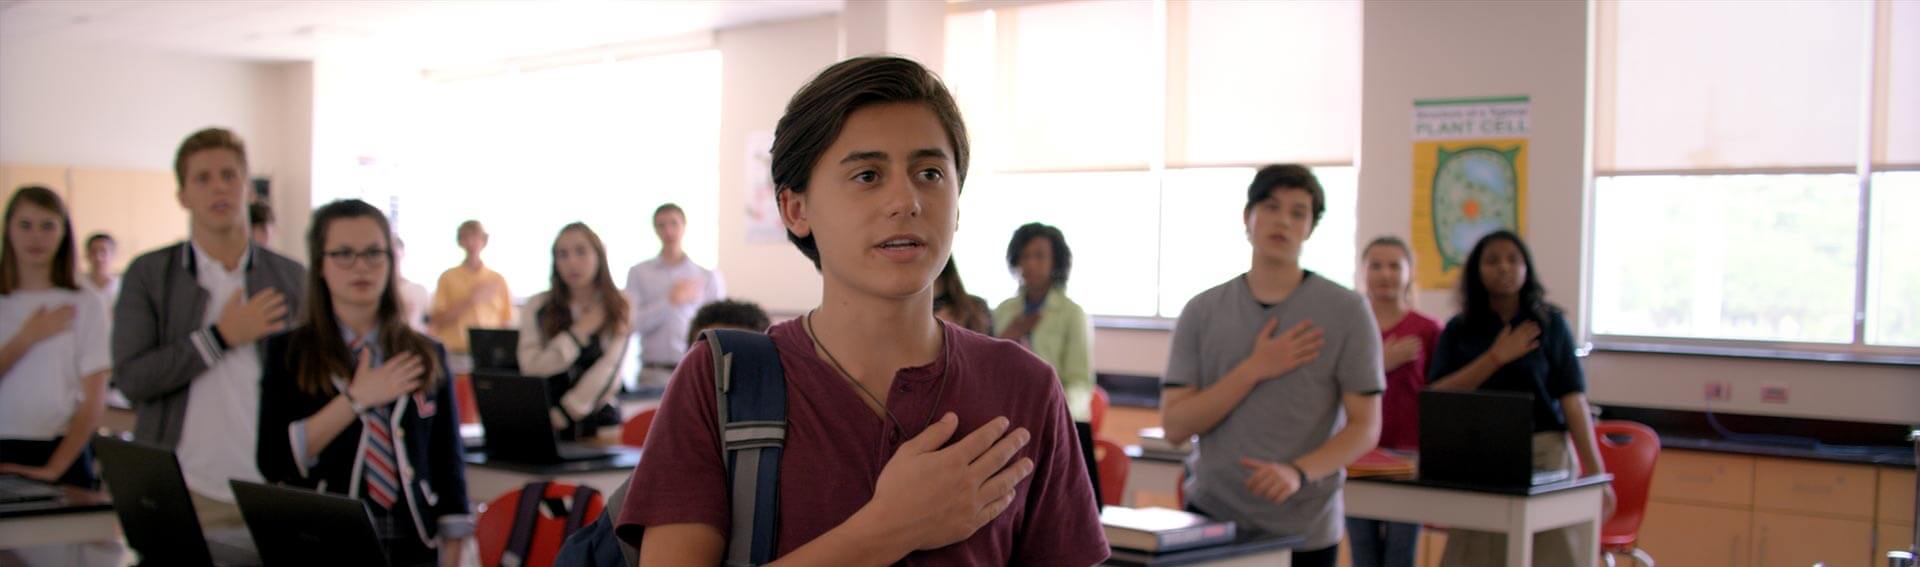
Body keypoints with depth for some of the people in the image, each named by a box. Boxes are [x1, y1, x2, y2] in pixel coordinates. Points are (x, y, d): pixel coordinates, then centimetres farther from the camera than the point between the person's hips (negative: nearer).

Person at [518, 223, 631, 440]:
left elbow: (608, 374, -4)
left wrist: (561, 416, -7)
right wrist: (579, 333, -5)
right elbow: (530, 369, -3)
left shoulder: (619, 309, 3)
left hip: (598, 423, 0)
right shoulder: (538, 307, 7)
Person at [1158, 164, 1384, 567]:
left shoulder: (1346, 313, -2)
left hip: (1303, 528, -1)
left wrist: (1298, 472, -22)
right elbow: (1174, 425, -3)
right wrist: (1254, 370, -14)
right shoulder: (1202, 312, 3)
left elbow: (1365, 426, -5)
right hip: (1210, 516, 1)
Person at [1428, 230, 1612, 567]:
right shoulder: (1459, 330, 8)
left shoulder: (1550, 324, 4)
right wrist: (1497, 357, -11)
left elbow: (1573, 399, -1)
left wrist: (1595, 472, -7)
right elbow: (1437, 396, -3)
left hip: (1543, 452, -1)